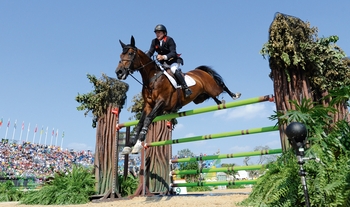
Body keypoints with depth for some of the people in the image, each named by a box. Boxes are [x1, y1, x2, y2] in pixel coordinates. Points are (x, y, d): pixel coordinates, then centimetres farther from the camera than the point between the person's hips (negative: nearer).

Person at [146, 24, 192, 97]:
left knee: (174, 70, -32)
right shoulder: (154, 42, 1)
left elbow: (173, 53, -25)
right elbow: (150, 52, -6)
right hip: (163, 63, 7)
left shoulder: (169, 40, -16)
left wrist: (164, 57, -43)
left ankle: (186, 88, -26)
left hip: (173, 61, -7)